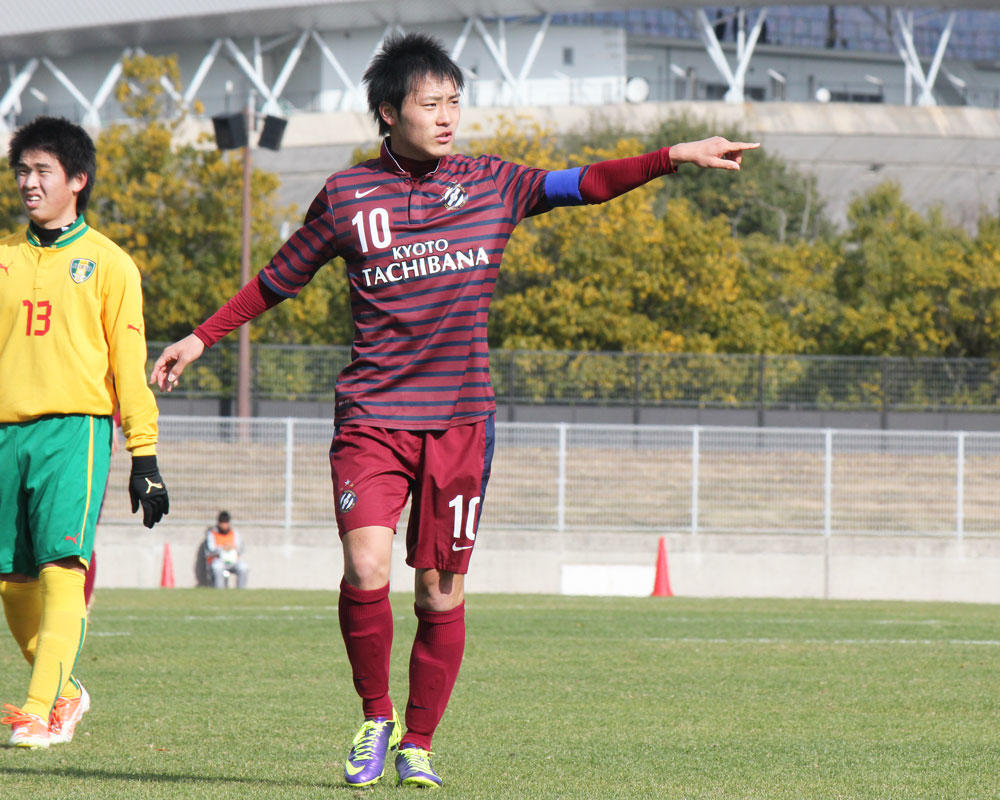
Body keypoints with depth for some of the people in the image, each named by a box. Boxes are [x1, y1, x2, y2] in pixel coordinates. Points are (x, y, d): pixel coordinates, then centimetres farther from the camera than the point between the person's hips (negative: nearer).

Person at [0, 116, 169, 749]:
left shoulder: (107, 264, 6)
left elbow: (129, 364, 5)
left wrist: (145, 457, 0)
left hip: (74, 430, -4)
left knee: (61, 567, -16)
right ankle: (65, 691, 24)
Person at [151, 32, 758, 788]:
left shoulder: (490, 184, 7)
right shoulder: (347, 195, 5)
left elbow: (583, 184, 1)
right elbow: (278, 279, 16)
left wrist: (676, 156, -10)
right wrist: (202, 337, 16)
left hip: (459, 419, 1)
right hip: (372, 416, -1)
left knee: (442, 592, 2)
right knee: (366, 569, -17)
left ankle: (417, 744, 18)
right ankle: (375, 717, 5)